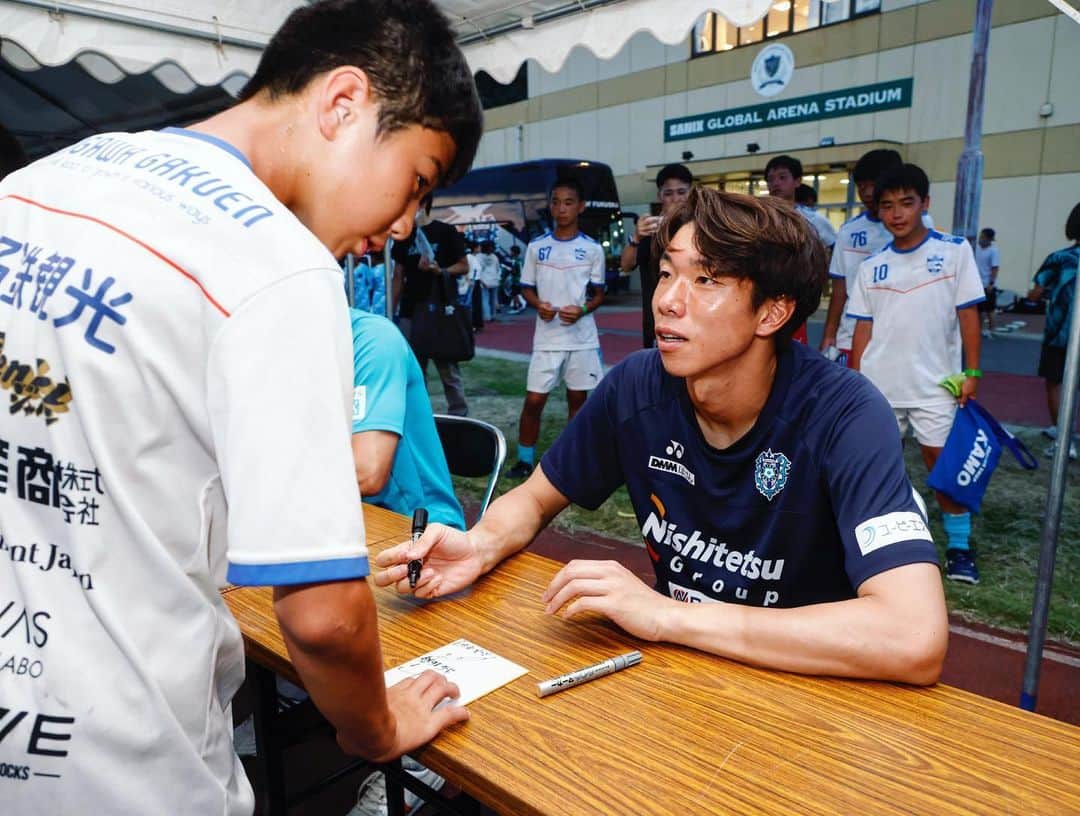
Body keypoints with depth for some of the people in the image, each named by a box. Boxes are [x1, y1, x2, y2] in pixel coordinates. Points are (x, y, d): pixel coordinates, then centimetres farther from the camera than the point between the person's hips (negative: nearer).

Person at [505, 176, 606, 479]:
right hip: (546, 338, 0)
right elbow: (526, 288, 9)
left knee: (578, 398, 10)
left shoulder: (592, 249, 1)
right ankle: (525, 460, 14)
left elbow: (599, 294, 5)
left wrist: (582, 310, -15)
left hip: (582, 338, 0)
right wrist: (538, 305, -12)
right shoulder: (536, 247, 3)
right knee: (534, 400, 0)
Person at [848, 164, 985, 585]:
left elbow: (968, 314, -2)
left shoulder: (955, 250, -1)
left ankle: (959, 546, 18)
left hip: (935, 384, -2)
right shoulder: (870, 267, 4)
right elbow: (863, 328, 6)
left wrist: (971, 372, -6)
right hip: (879, 386, 3)